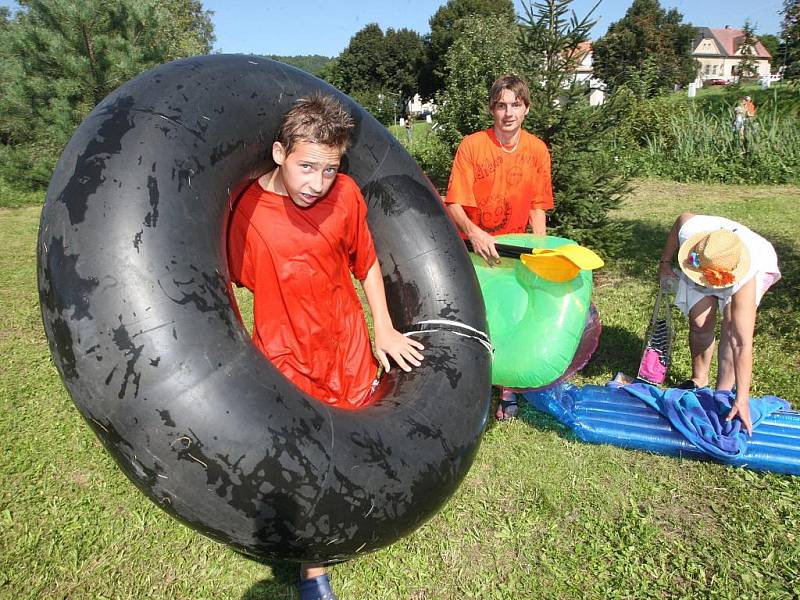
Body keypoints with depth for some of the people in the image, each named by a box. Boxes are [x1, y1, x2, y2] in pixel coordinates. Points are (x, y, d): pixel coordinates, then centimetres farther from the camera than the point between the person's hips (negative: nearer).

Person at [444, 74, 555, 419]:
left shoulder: (537, 150, -1)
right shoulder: (471, 146, -11)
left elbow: (537, 207, 4)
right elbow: (454, 203, -16)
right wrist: (473, 231, -34)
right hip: (472, 247, -2)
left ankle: (508, 390, 23)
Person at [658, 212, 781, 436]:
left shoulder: (744, 280, -45)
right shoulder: (690, 229, -41)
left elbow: (742, 344, -45)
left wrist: (742, 399, -45)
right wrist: (665, 262, -5)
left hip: (757, 265, -3)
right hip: (705, 260, 3)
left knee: (732, 323, -26)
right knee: (700, 323, -10)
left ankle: (724, 390, -14)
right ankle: (699, 380, 13)